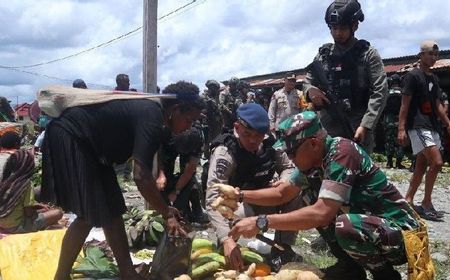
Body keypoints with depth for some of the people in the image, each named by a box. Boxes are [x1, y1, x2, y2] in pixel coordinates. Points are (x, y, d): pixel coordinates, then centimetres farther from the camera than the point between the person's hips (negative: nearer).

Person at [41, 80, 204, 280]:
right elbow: (141, 176, -30)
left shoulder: (149, 110, 7)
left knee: (111, 210, 8)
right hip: (67, 136, -10)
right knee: (89, 215, -10)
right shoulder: (152, 118, -22)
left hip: (88, 143, 10)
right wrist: (168, 214, -20)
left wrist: (164, 208, 14)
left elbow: (143, 172, 15)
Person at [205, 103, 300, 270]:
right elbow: (213, 200, -36)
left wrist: (284, 182, -20)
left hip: (263, 200, 5)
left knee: (295, 190, -18)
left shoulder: (268, 144, -10)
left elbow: (288, 167, 6)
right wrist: (227, 239, -50)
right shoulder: (224, 153, -26)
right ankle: (221, 247, -6)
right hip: (235, 206, -5)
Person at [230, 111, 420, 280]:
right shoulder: (316, 157, 0)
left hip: (401, 233, -8)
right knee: (311, 194, 2)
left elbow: (321, 214, -34)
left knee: (345, 226, -36)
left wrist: (261, 222, -32)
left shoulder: (341, 152, -26)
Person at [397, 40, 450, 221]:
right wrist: (401, 128, -18)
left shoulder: (434, 78, 17)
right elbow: (405, 104, -12)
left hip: (432, 127, 9)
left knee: (422, 166, 8)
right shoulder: (413, 76, -7)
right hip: (418, 126, -9)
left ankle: (408, 201, 14)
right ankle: (426, 204, -5)